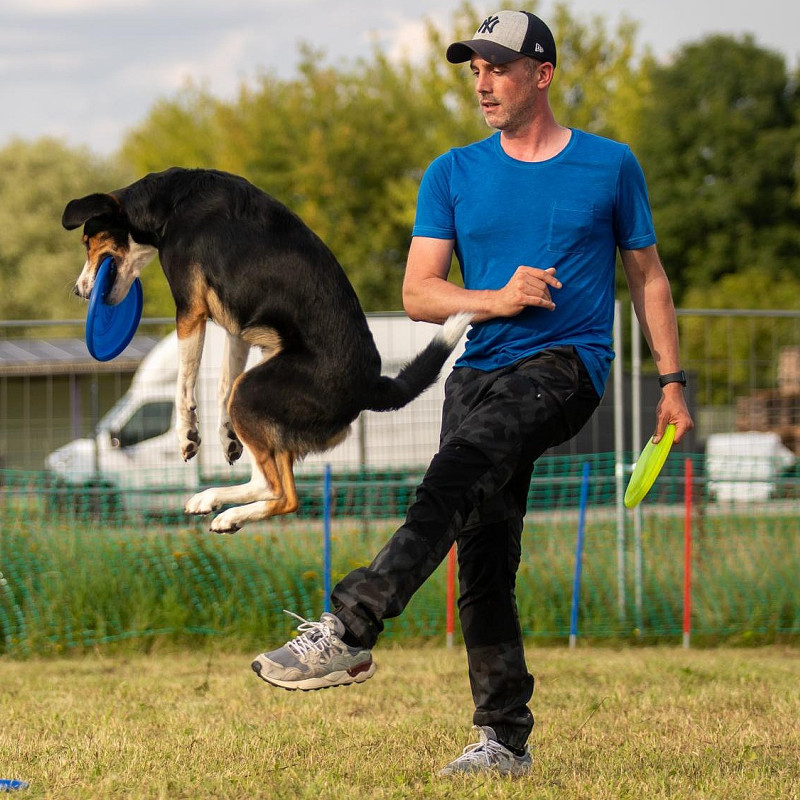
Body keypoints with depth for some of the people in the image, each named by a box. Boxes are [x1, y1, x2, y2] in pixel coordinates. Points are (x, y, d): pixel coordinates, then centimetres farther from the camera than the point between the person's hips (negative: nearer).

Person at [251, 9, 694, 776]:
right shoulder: (453, 175, 12)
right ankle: (504, 739, 7)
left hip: (567, 365, -4)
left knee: (455, 479, -29)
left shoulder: (610, 166, 7)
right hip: (480, 369, 4)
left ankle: (348, 630, -39)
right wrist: (495, 299, -12)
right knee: (482, 563, -2)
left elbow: (646, 278, 16)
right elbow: (417, 294, 6)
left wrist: (671, 380, 10)